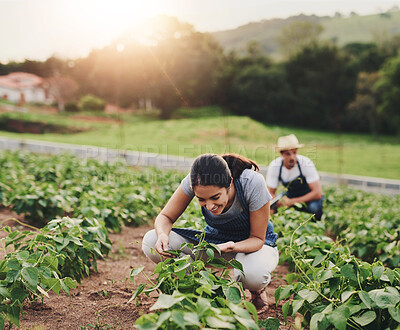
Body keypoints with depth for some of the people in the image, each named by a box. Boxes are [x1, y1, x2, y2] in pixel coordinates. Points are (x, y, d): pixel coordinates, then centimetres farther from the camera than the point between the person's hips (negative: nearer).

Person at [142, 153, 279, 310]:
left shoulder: (253, 183, -33)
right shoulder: (193, 181, -25)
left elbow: (257, 238, -21)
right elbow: (165, 217, -12)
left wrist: (233, 247, -42)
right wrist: (162, 235, -36)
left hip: (251, 243, -3)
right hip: (216, 238, 3)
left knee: (253, 273, -42)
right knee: (151, 241, -18)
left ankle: (257, 291, 0)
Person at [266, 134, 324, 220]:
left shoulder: (306, 163, -27)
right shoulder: (274, 166, -19)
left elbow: (317, 193, -27)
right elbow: (271, 193, -10)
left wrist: (292, 202, -31)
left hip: (309, 197, -3)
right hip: (290, 195, 3)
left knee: (313, 207, -35)